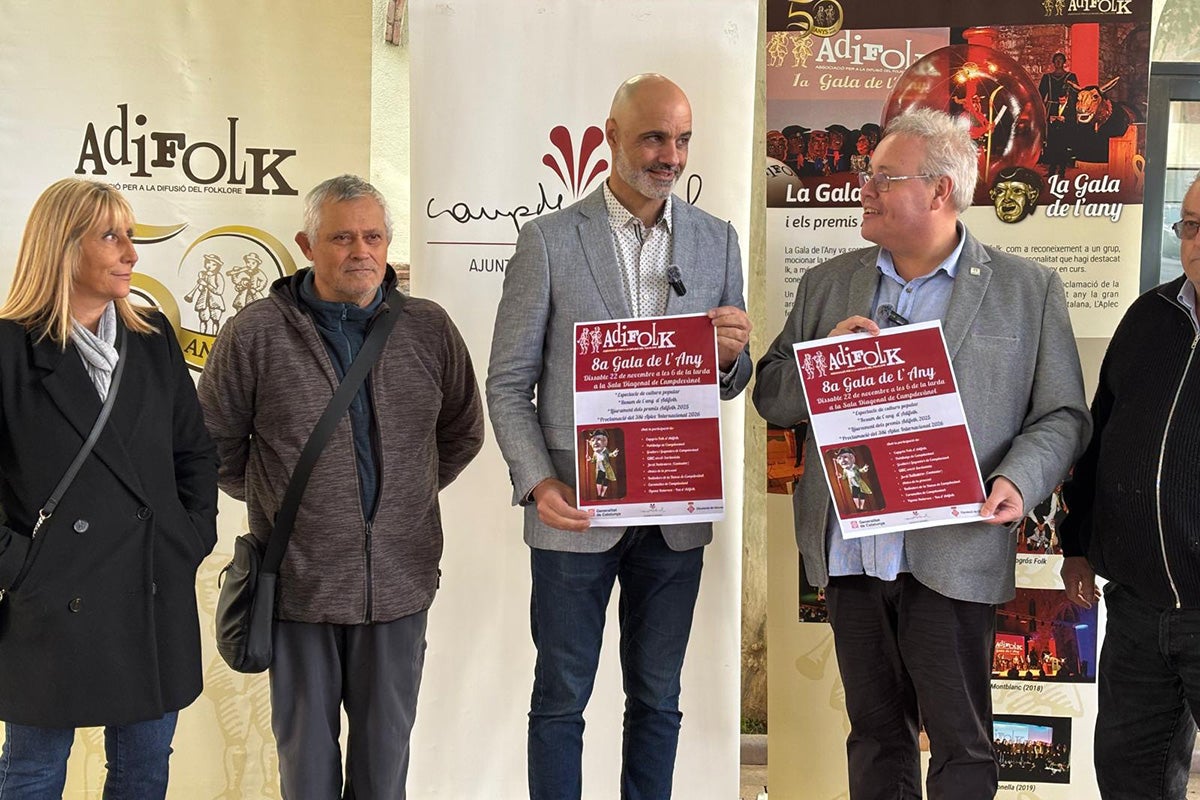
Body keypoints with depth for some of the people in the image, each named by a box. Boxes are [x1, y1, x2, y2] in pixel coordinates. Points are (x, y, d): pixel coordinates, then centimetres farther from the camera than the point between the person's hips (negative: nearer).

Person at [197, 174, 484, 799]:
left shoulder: (429, 329, 1)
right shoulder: (255, 334, -7)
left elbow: (462, 432, 15)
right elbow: (214, 442, 5)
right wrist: (273, 500, 7)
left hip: (399, 580, 2)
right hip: (299, 579, -2)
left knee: (387, 738, 15)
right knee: (305, 742, 13)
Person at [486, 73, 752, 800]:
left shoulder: (717, 240, 5)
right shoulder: (549, 240, -4)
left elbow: (729, 384, 8)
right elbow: (509, 382, -2)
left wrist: (732, 357, -15)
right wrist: (537, 481, -15)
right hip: (576, 509, -3)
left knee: (657, 697, 15)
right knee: (562, 697, 9)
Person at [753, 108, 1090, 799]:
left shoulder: (1028, 289, 0)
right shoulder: (827, 286, 10)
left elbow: (1061, 415, 1)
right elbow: (772, 398, 10)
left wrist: (1019, 480, -17)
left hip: (952, 558, -3)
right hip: (850, 554, 4)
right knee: (875, 735, 16)